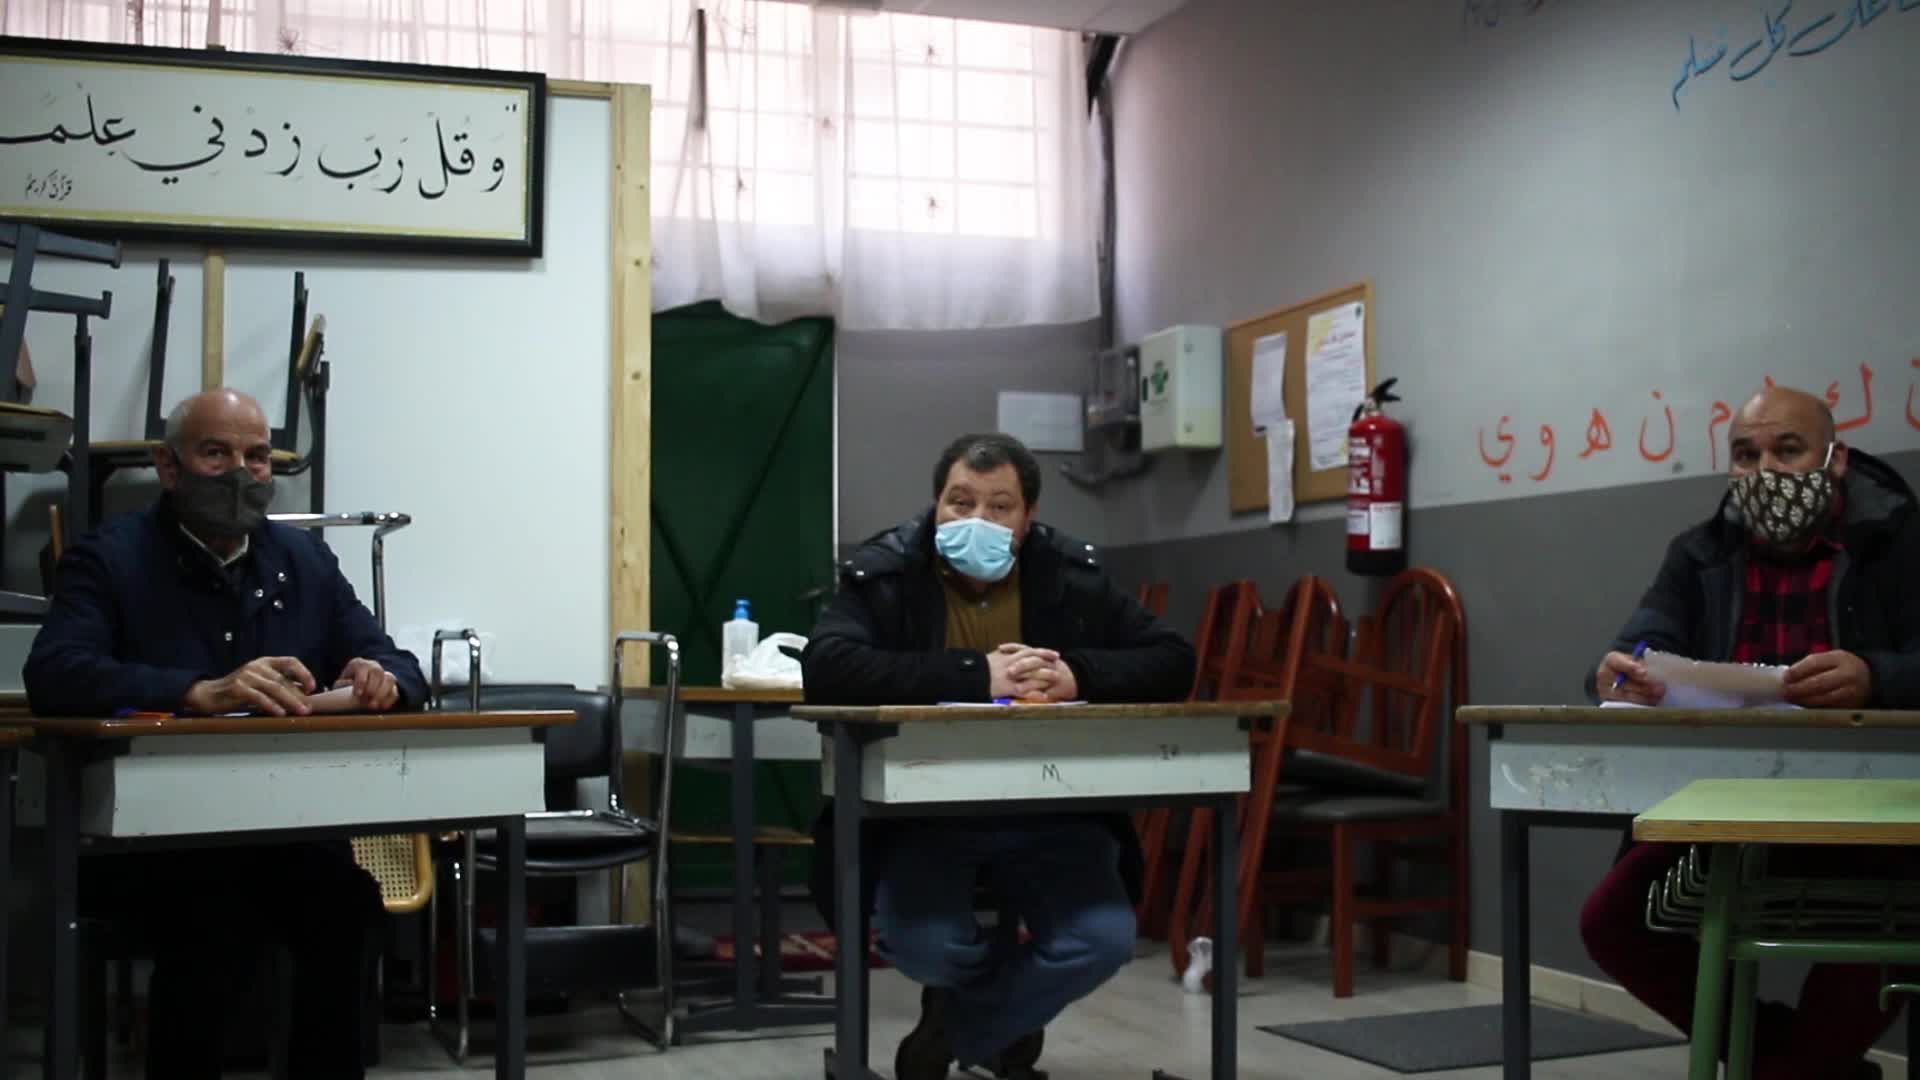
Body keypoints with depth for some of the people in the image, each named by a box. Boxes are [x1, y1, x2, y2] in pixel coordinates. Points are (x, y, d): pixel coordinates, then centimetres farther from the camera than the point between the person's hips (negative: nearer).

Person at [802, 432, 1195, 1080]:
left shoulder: (1074, 575, 2)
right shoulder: (883, 573, -7)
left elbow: (1174, 662, -1)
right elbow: (827, 670, -24)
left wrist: (1079, 675, -22)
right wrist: (974, 674, -30)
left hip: (1049, 814, 2)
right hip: (919, 813, -2)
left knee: (1103, 940, -21)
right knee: (922, 943, -28)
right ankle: (1009, 1021, 13)